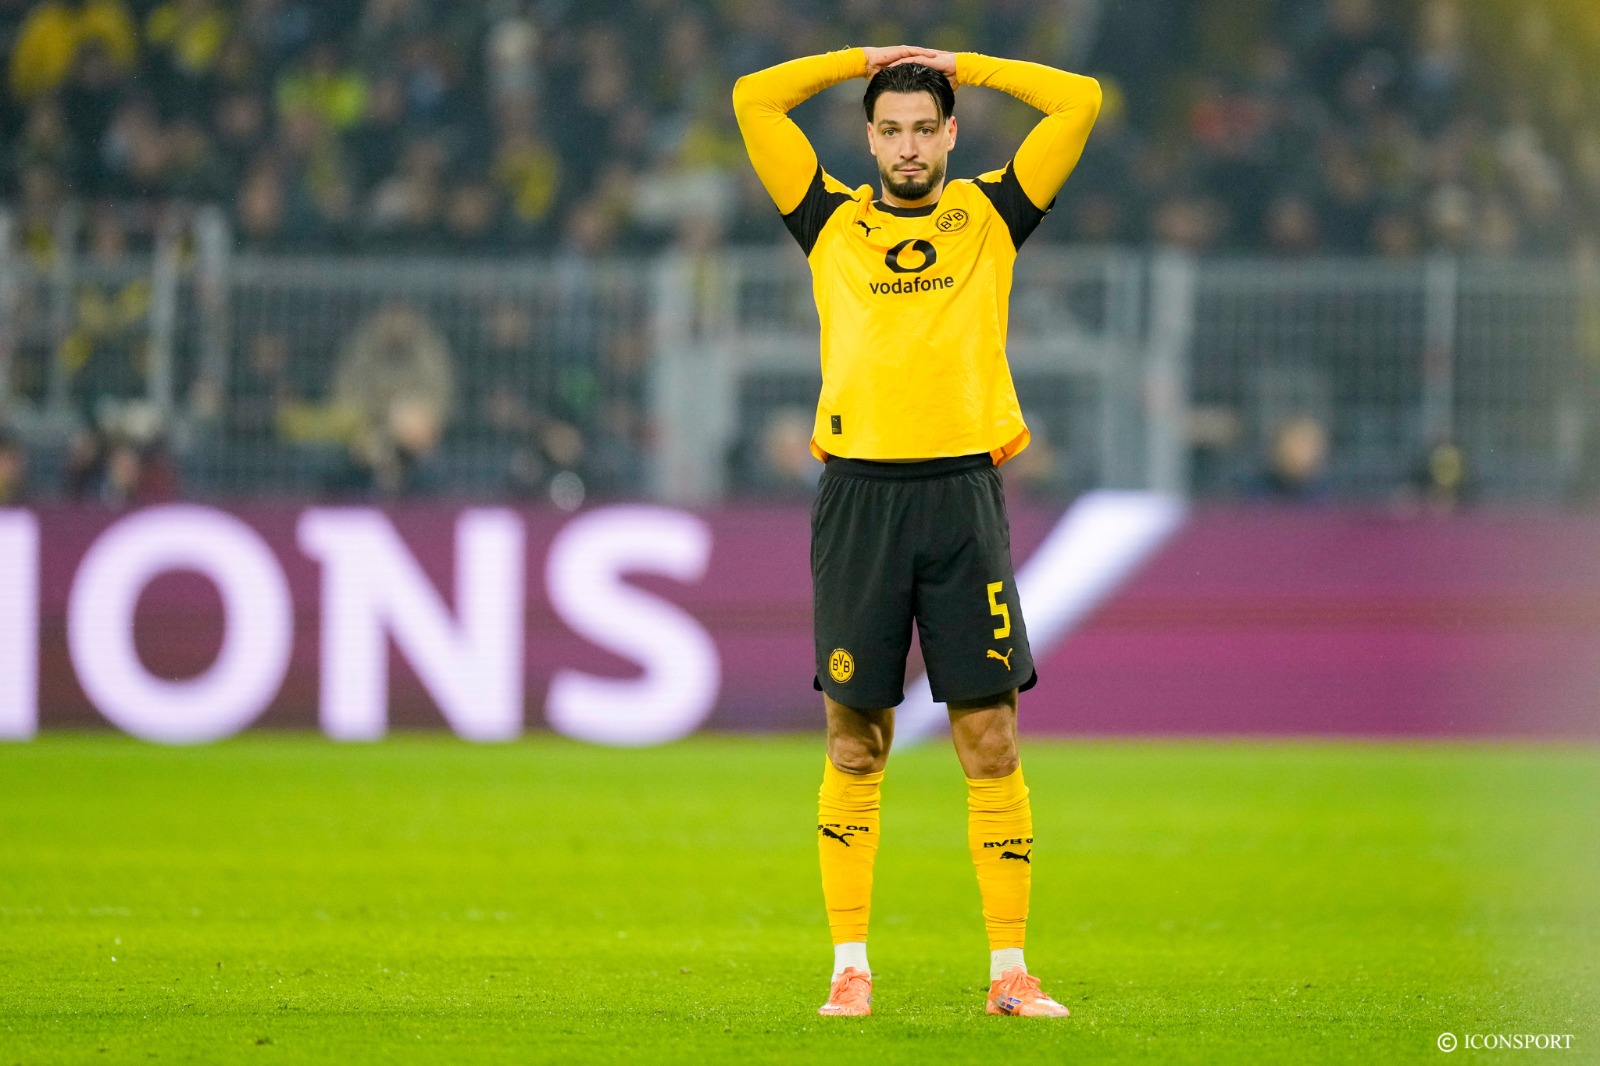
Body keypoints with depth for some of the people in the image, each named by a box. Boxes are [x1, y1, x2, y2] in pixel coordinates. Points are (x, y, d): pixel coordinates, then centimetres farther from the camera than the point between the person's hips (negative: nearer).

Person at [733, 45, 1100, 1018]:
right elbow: (754, 99, 8)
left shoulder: (991, 217, 12)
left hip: (964, 494, 0)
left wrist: (961, 64, 14)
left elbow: (1079, 100, 8)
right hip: (859, 491, 0)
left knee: (991, 737, -3)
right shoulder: (833, 222, 12)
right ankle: (851, 966, 6)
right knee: (855, 742, 2)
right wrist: (867, 59, 15)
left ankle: (1011, 970, 0)